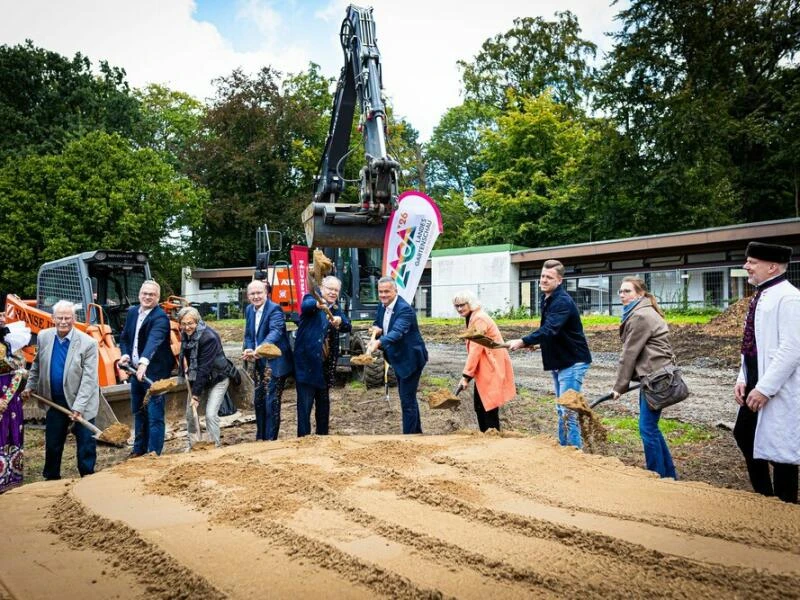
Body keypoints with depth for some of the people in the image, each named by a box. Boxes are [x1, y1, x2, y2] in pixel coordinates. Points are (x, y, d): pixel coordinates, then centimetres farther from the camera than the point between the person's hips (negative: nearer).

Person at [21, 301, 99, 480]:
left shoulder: (88, 343, -18)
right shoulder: (43, 337, -3)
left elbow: (89, 378, -19)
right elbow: (37, 364, 15)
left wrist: (78, 407, -22)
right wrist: (30, 386, 12)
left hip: (80, 403, -4)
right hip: (54, 401, 4)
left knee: (86, 443, 3)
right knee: (52, 443, 16)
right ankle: (51, 477, 34)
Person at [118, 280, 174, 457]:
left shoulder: (160, 317, -18)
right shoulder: (132, 312, 7)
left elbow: (153, 341, -35)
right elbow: (124, 337, 15)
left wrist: (144, 363, -50)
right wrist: (125, 354, -4)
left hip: (155, 372, -8)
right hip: (136, 370, 8)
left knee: (155, 415, -5)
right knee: (138, 412, 19)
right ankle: (139, 449, 32)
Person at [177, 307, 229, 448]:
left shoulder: (209, 337, -28)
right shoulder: (185, 334, -4)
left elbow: (204, 368, -28)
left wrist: (196, 394, -27)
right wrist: (183, 358, -4)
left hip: (217, 379, -7)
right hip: (197, 378, 7)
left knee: (210, 414, -15)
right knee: (190, 414, 9)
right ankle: (192, 446, 29)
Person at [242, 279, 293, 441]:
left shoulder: (274, 309, -16)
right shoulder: (249, 310, 8)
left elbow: (275, 332, -32)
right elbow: (248, 335, 12)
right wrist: (249, 350, -11)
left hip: (275, 363, -8)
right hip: (260, 363, 8)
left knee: (271, 402, -6)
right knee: (258, 401, 16)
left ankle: (270, 439, 6)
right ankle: (260, 437, 31)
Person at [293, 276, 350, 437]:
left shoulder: (336, 309, 12)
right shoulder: (312, 298, -4)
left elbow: (348, 327, -3)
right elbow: (305, 306, -29)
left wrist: (340, 321, -26)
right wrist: (317, 304, -52)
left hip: (326, 363, 6)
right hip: (307, 361, -6)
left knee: (324, 403, 16)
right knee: (305, 404, -5)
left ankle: (323, 436, 29)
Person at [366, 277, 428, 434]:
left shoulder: (404, 309, -25)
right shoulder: (382, 306, 2)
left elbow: (397, 332, -40)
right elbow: (377, 323, 16)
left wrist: (379, 342, -57)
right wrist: (377, 329, -8)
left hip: (410, 359, -10)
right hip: (399, 359, 10)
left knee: (407, 400, -7)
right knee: (408, 397, 21)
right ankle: (417, 431, 37)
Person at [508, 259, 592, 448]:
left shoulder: (563, 301, -21)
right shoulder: (546, 299, 9)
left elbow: (549, 329, -35)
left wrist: (523, 342, -44)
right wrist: (535, 342, 4)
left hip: (573, 362, -10)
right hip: (559, 361, 10)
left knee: (568, 411, -9)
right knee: (561, 410, 16)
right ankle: (563, 448, 26)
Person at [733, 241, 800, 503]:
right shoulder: (759, 297, 11)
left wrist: (764, 388, -21)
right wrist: (743, 379, 8)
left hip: (777, 390, -10)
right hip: (755, 384, 10)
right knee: (744, 436, 18)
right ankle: (764, 497, 35)